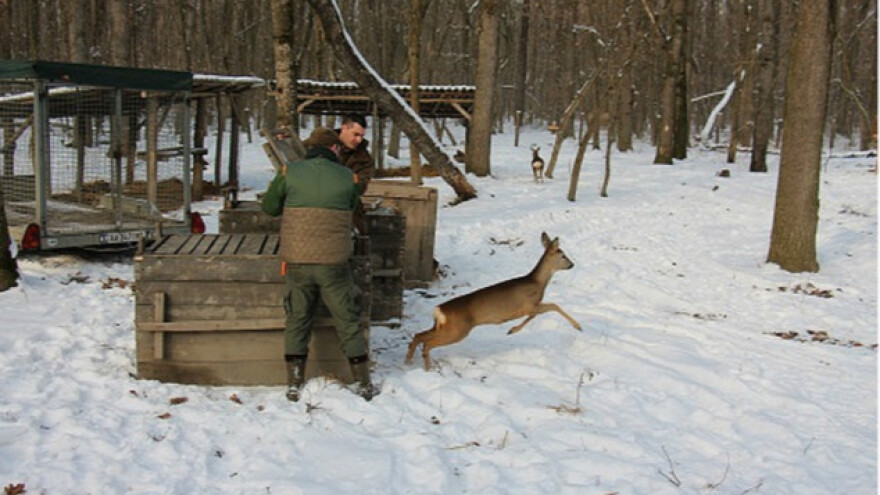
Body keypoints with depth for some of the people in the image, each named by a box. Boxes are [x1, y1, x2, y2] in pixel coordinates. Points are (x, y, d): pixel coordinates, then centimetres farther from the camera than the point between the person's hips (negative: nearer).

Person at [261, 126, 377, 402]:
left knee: (297, 321, 14)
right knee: (348, 322, 11)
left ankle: (294, 385, 16)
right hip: (335, 263, 0)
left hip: (297, 263, 1)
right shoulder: (348, 177, 0)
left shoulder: (289, 173, -1)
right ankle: (363, 384, 17)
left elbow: (269, 207, 8)